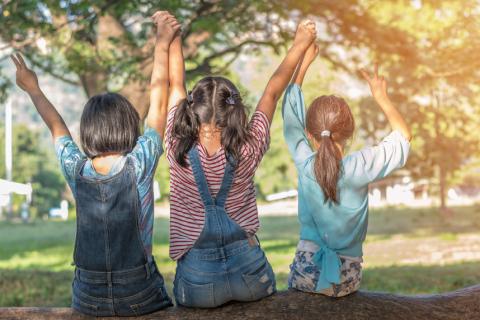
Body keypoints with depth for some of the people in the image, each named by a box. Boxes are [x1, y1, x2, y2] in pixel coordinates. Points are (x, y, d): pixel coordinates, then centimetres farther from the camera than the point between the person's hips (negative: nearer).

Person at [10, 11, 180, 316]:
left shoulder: (76, 171, -5)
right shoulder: (139, 165, -12)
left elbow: (57, 126, 15)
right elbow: (159, 99, -3)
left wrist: (33, 90, 32)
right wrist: (163, 43, 7)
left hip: (88, 300, 3)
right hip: (140, 297, -3)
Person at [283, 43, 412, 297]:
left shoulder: (305, 164, -11)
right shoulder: (360, 167, -15)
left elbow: (290, 113, 4)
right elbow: (403, 135, 2)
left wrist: (303, 62, 11)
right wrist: (381, 97, 8)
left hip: (305, 273, 1)